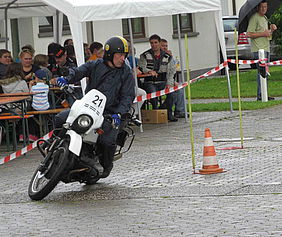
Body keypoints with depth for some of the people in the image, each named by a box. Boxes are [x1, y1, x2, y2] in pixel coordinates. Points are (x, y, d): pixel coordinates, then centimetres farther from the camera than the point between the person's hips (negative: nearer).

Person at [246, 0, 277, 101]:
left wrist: (272, 29, 8)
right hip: (258, 49, -9)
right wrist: (263, 33, -16)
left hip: (266, 48, 9)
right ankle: (261, 95, -14)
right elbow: (249, 34, -16)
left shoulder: (265, 18, 20)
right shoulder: (254, 18, -9)